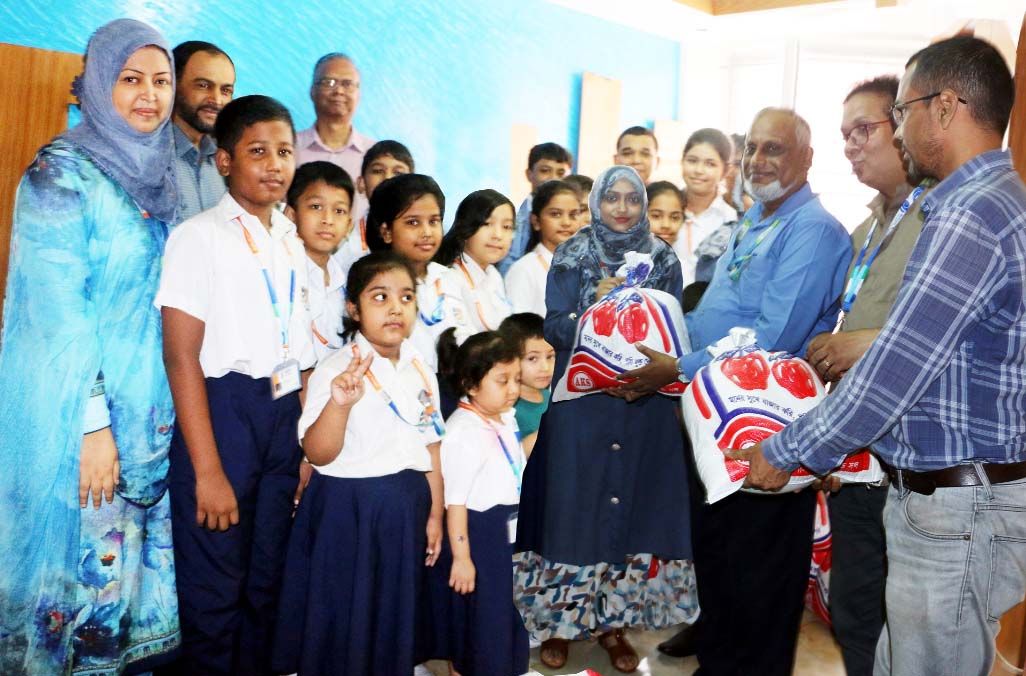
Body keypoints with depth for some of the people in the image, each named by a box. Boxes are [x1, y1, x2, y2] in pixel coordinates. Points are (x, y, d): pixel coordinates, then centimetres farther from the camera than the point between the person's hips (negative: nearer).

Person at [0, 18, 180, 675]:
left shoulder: (159, 176, 8)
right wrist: (93, 421, -19)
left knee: (139, 542, 15)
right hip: (77, 407, -6)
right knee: (85, 552, 5)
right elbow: (57, 311, -17)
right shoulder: (62, 172, -12)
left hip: (149, 406, 7)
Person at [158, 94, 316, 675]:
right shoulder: (199, 237, -7)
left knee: (267, 582, 16)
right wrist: (208, 470, -16)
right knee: (215, 590, 3)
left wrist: (309, 448, 5)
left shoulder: (294, 244, 11)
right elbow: (181, 356, -12)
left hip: (285, 415, 6)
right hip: (222, 411, -6)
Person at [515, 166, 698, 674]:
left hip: (645, 402, 2)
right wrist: (595, 304, -21)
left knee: (633, 503, 5)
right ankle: (559, 618, 16)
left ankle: (613, 620, 19)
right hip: (580, 399, -2)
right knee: (575, 501, 1)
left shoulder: (664, 260, 7)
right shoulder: (571, 258, 2)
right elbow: (554, 329, -4)